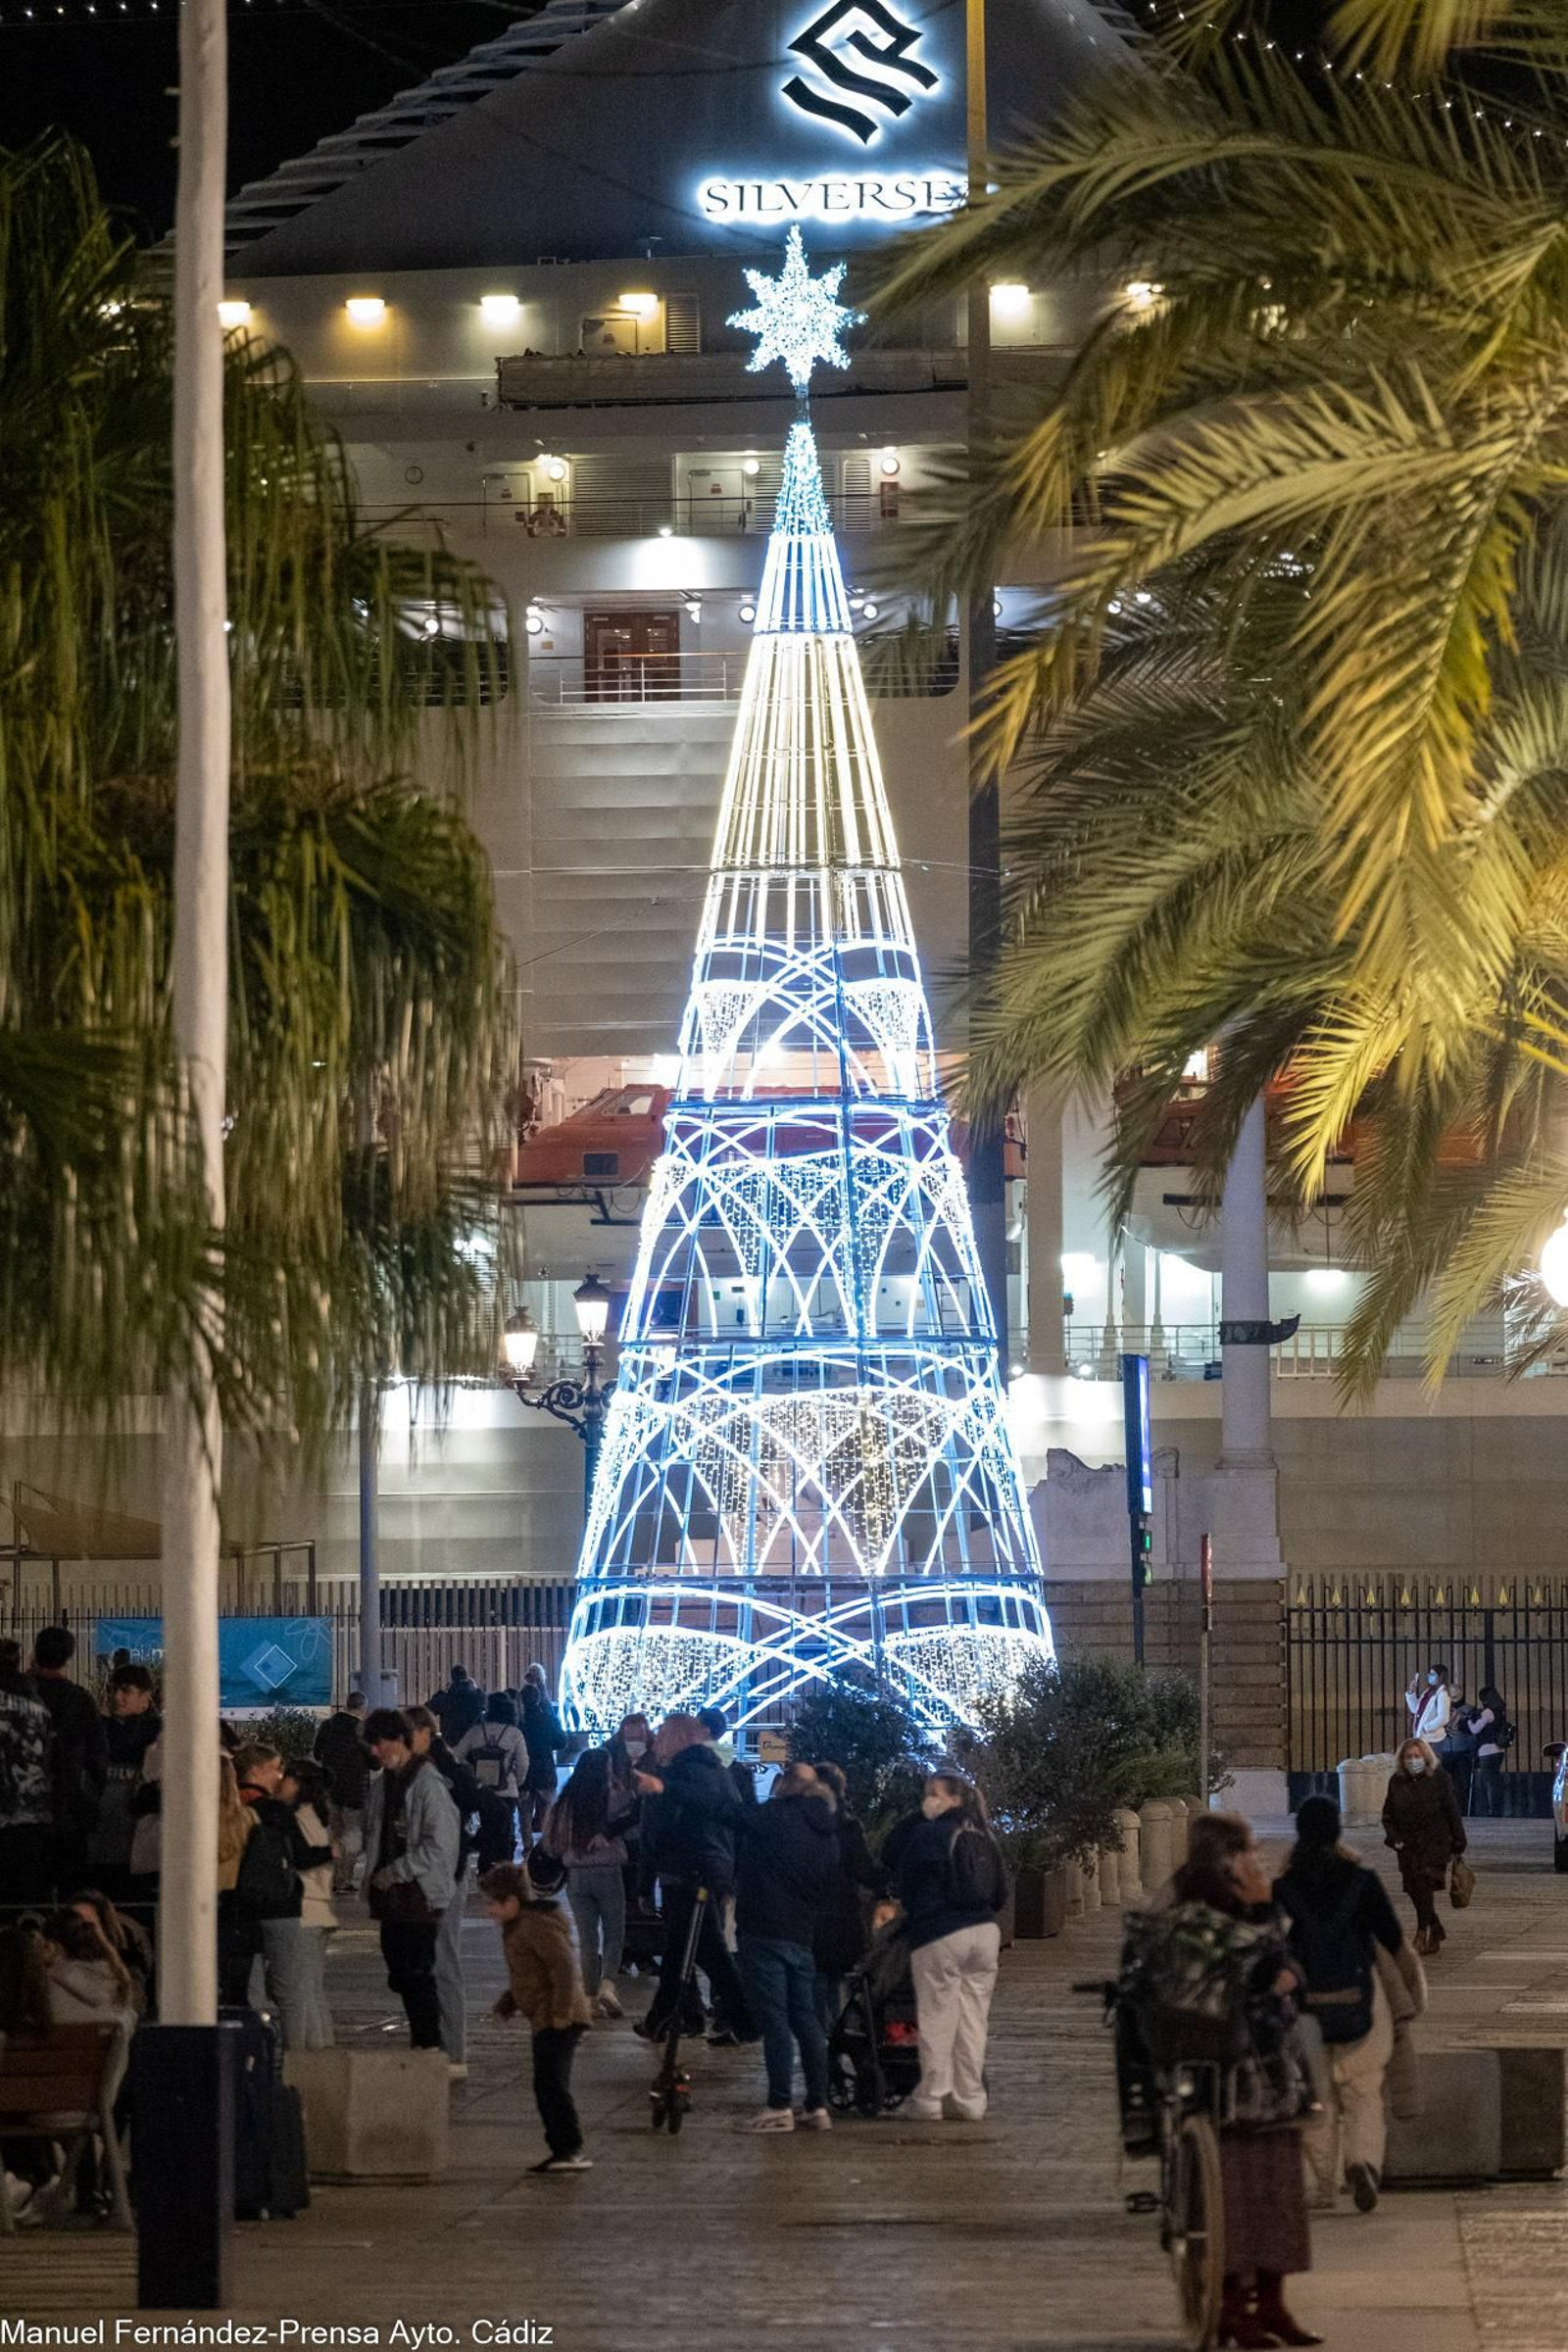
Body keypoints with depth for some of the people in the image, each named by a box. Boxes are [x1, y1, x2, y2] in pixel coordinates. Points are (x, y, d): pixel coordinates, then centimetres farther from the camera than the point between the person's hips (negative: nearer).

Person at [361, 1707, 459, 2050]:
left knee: (418, 1973, -8)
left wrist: (395, 1872, -15)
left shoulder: (428, 1785, -14)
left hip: (421, 1895, -8)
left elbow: (439, 1846, -19)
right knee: (400, 1974, 12)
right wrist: (375, 1876, 6)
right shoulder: (381, 1784, 12)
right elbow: (374, 1836, 21)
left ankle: (430, 2044, -3)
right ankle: (419, 2039, 21)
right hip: (390, 1894, 8)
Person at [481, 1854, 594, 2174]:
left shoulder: (539, 1926, -16)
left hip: (557, 2021, -11)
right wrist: (507, 2004, 21)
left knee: (551, 2083, -15)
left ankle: (571, 2150, -17)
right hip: (544, 2020, 11)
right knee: (546, 2086, 13)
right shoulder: (518, 1926, 17)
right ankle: (563, 2150, 18)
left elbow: (565, 1969, -22)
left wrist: (561, 2015, -24)